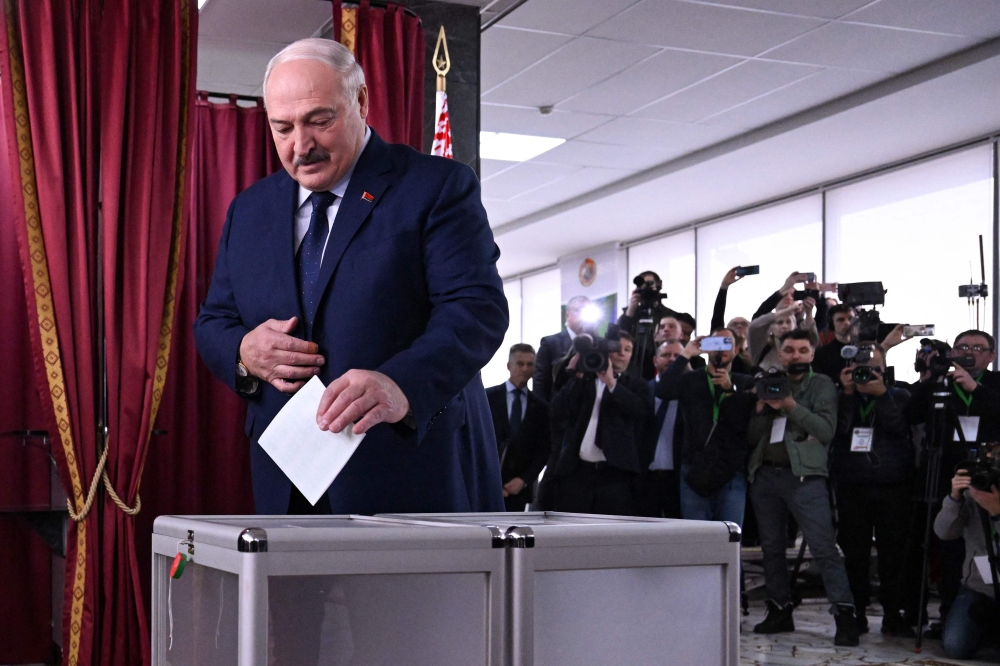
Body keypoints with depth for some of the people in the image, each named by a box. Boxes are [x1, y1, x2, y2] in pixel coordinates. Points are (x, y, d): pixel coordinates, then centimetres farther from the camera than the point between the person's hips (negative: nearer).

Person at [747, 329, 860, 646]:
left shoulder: (821, 385, 4)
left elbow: (826, 430, -10)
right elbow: (753, 437, 12)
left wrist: (790, 405, -15)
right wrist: (762, 409, -5)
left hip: (804, 475, -5)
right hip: (765, 475, 5)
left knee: (824, 547, -12)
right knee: (772, 546, 8)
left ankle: (844, 613, -12)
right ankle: (779, 611, 17)